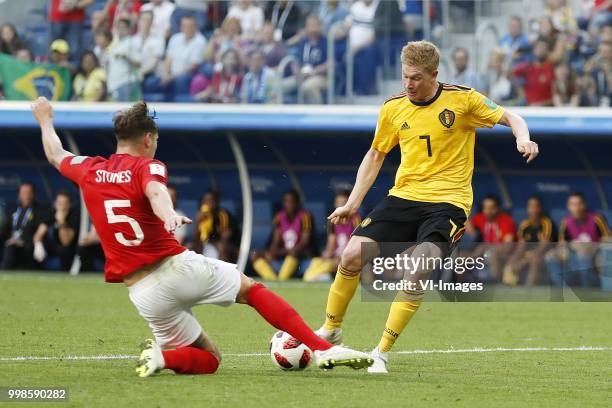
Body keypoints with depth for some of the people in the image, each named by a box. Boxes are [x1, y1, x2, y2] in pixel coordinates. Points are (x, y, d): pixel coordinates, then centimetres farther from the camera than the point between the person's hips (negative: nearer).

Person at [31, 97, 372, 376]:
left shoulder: (89, 172, 11)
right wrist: (169, 216, -50)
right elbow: (155, 191, -28)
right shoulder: (147, 167, -3)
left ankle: (161, 355, -13)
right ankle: (323, 349, -4)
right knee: (252, 289, 15)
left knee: (208, 359, 17)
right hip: (178, 266, -4)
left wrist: (45, 120, 51)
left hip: (143, 292, 4)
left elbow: (56, 155, 32)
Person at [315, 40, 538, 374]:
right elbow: (376, 155, 18)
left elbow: (510, 117, 3)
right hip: (403, 196, 4)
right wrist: (353, 203, 13)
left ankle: (381, 353, -15)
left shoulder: (462, 99, -5)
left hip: (447, 202, -4)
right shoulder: (393, 108, 6)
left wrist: (523, 139, -19)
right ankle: (331, 330, 13)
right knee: (352, 255, -11)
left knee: (419, 270, -26)